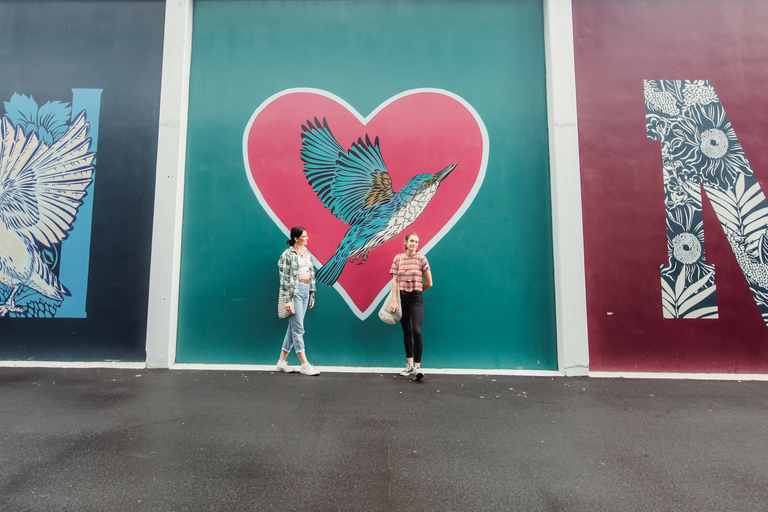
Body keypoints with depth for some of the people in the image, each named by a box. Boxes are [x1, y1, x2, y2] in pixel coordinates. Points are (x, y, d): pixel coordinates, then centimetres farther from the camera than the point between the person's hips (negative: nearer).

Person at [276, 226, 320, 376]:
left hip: (306, 291, 8)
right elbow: (284, 278, -11)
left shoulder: (306, 252, 15)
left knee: (293, 327, 10)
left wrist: (312, 296, 16)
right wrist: (287, 299, -16)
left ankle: (282, 362, 20)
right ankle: (305, 365, -2)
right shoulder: (288, 254, -7)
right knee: (298, 328, -5)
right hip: (294, 291, -8)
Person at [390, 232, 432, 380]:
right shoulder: (398, 258, 5)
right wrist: (394, 301, -8)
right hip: (402, 298, 3)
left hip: (416, 299, -3)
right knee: (407, 332, 10)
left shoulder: (421, 258, -3)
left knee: (416, 332, -13)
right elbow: (395, 280, 0)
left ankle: (417, 367, -5)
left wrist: (416, 290, 8)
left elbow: (429, 283, -1)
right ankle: (410, 365, 19)